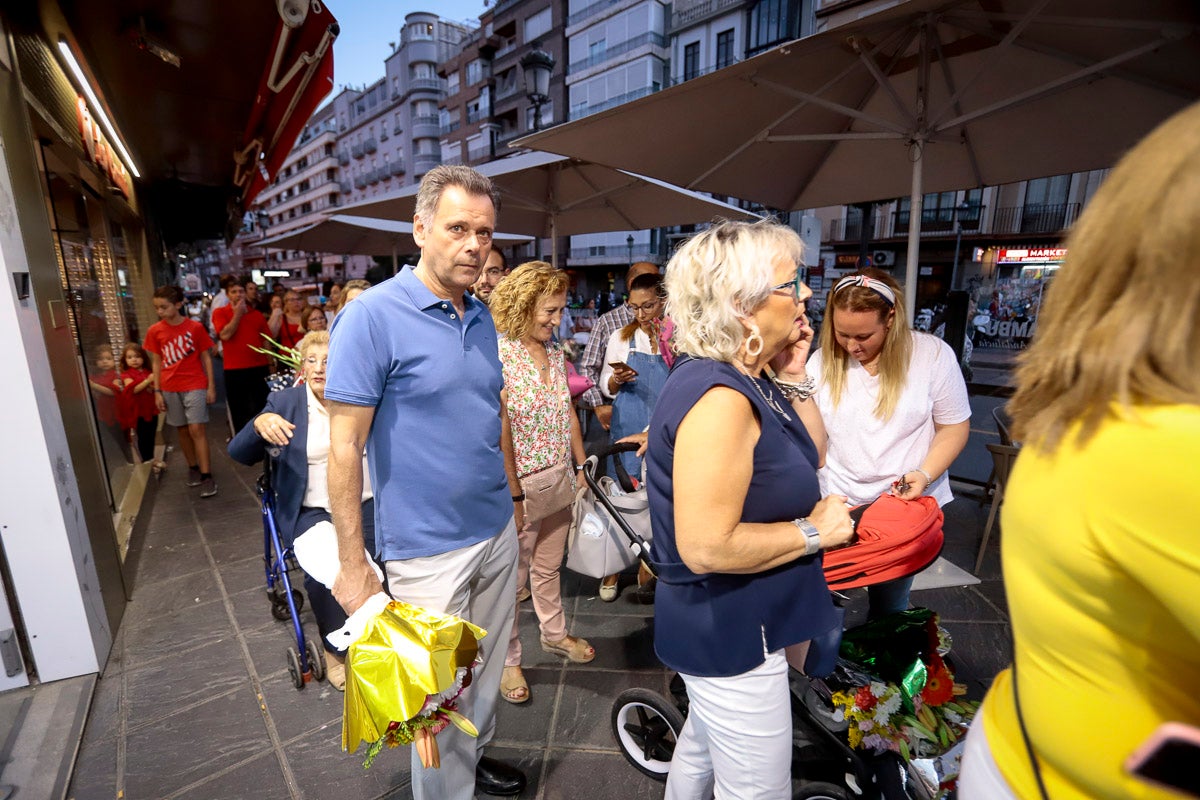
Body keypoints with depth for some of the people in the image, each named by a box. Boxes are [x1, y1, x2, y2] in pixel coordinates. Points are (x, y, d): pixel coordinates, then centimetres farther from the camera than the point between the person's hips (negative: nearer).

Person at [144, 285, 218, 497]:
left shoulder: (195, 327, -5)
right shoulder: (155, 331, 3)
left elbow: (206, 357, 0)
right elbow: (156, 362, 7)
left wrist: (211, 386, -3)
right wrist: (157, 391, 3)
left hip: (195, 385, -3)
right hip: (170, 388, 3)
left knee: (196, 429, -7)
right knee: (183, 430, 11)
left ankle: (206, 475, -5)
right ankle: (193, 467, 25)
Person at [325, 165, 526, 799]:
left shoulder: (482, 317, 6)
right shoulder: (372, 316, -15)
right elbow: (344, 446, -15)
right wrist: (352, 566, -14)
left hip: (497, 532, 7)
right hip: (429, 549, -6)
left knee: (486, 672, 24)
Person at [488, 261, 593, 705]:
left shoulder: (554, 351, 6)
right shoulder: (499, 353, -16)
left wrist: (581, 467, 15)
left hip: (559, 480, 7)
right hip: (521, 485, -6)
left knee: (549, 565, 24)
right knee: (512, 577, 11)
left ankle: (554, 633, 46)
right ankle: (508, 660, 32)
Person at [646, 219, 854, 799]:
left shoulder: (743, 380, 1)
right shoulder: (718, 397, -29)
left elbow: (811, 454, 10)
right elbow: (705, 547, -32)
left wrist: (792, 377, -1)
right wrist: (813, 531, -20)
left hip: (728, 622, 10)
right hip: (731, 635, -9)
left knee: (704, 745, 31)